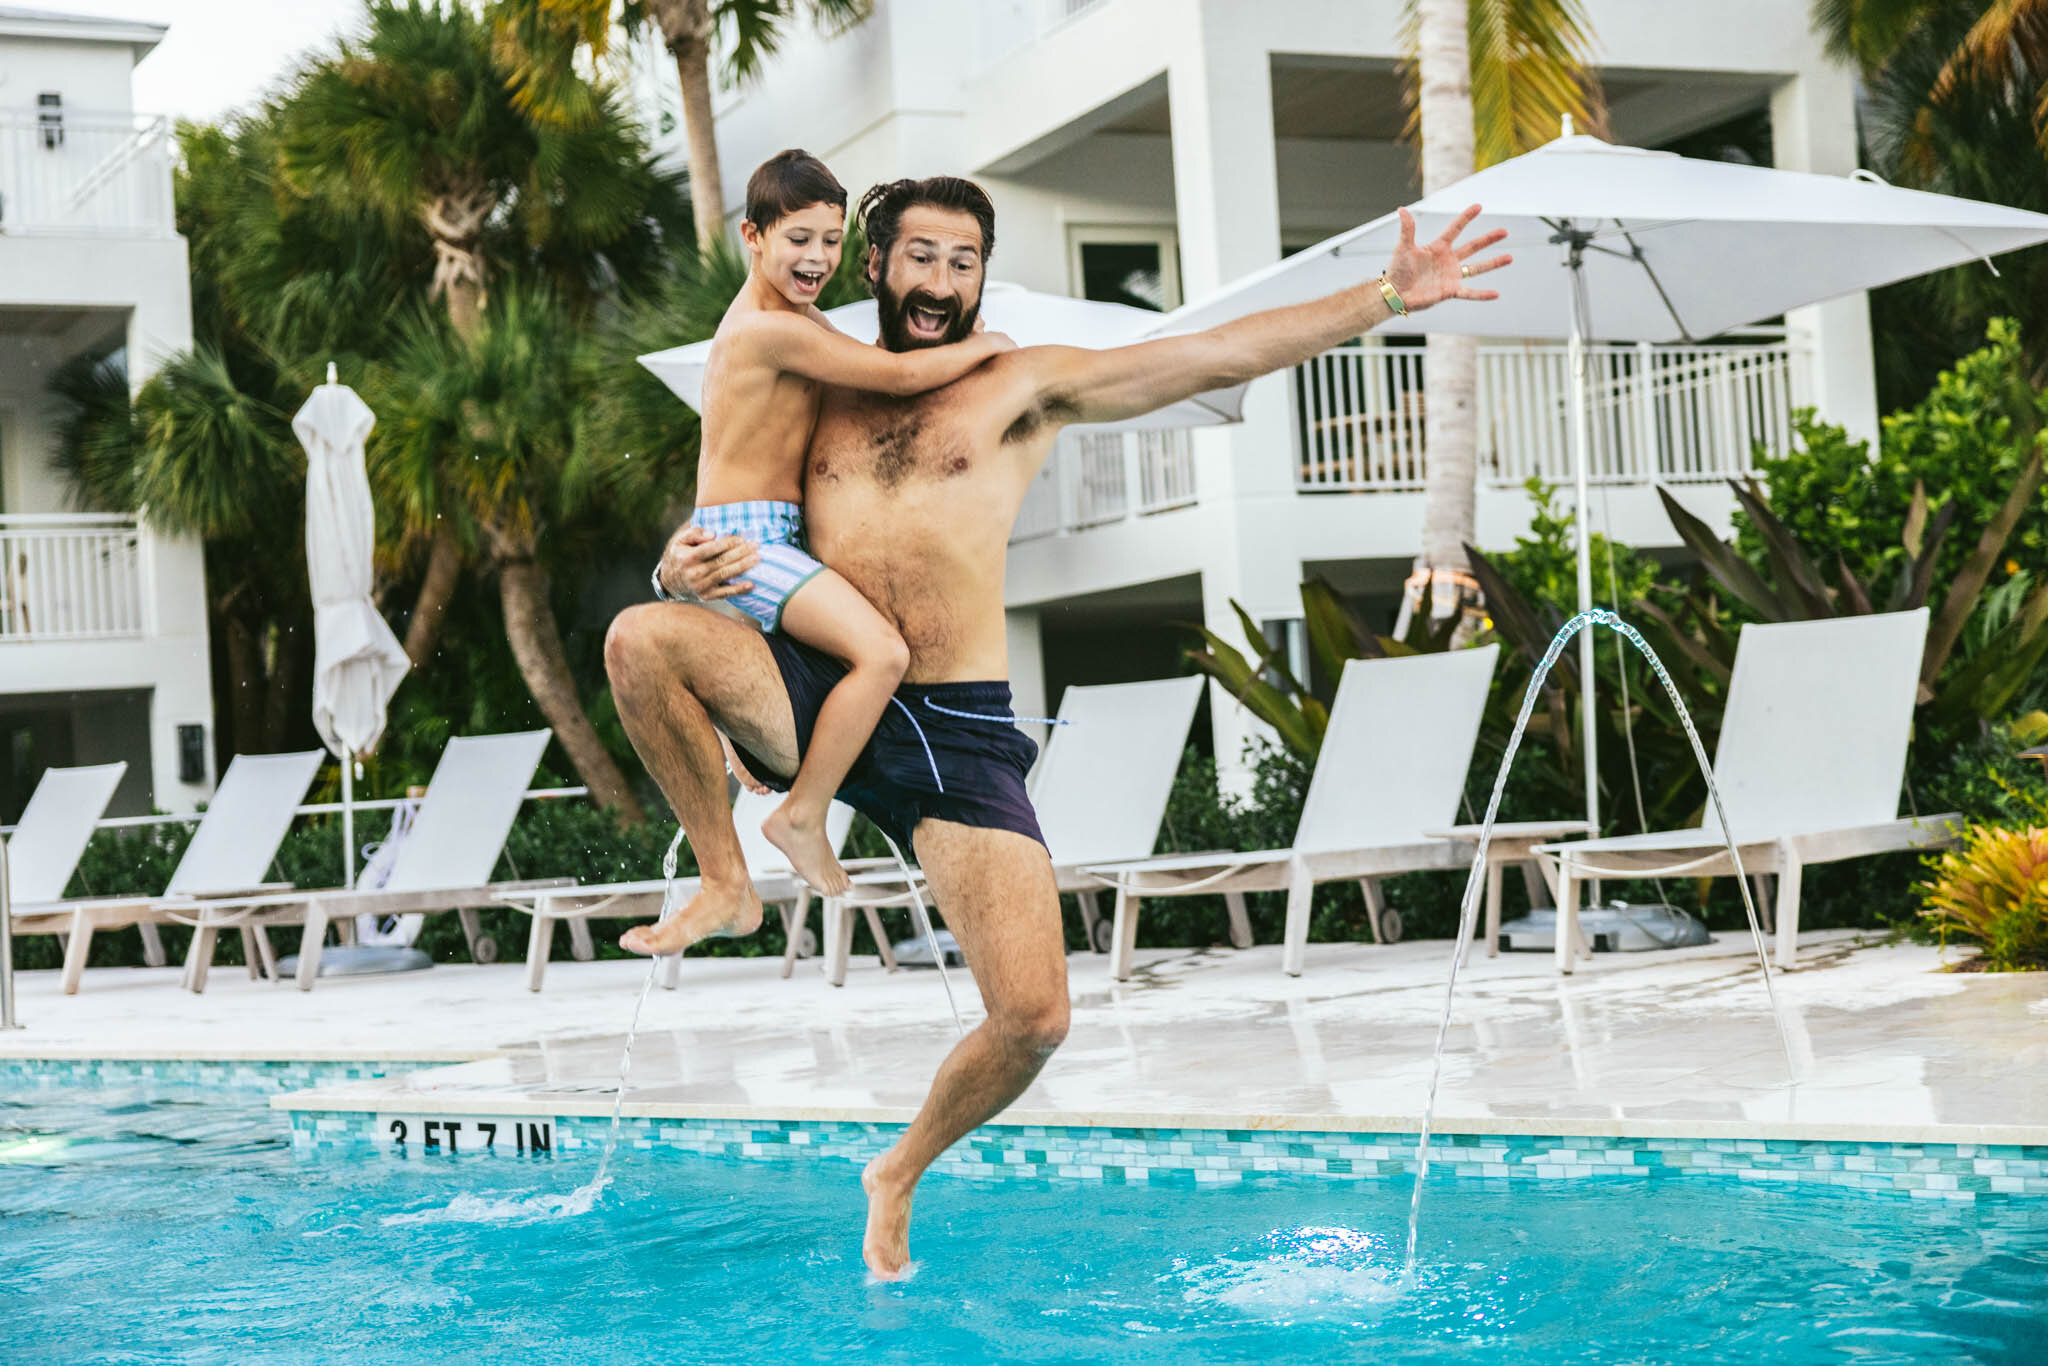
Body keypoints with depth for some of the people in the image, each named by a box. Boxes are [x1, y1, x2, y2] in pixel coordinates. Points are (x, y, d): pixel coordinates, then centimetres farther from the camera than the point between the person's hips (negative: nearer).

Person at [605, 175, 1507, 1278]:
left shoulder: (1020, 385, 10)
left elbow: (1217, 354, 3)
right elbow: (699, 535, 19)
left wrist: (1387, 298, -4)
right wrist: (684, 565, -8)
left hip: (958, 733, -1)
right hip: (812, 698, 1)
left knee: (1034, 1016, -12)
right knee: (639, 637, -27)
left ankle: (901, 1173, 18)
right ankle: (723, 878, -7)